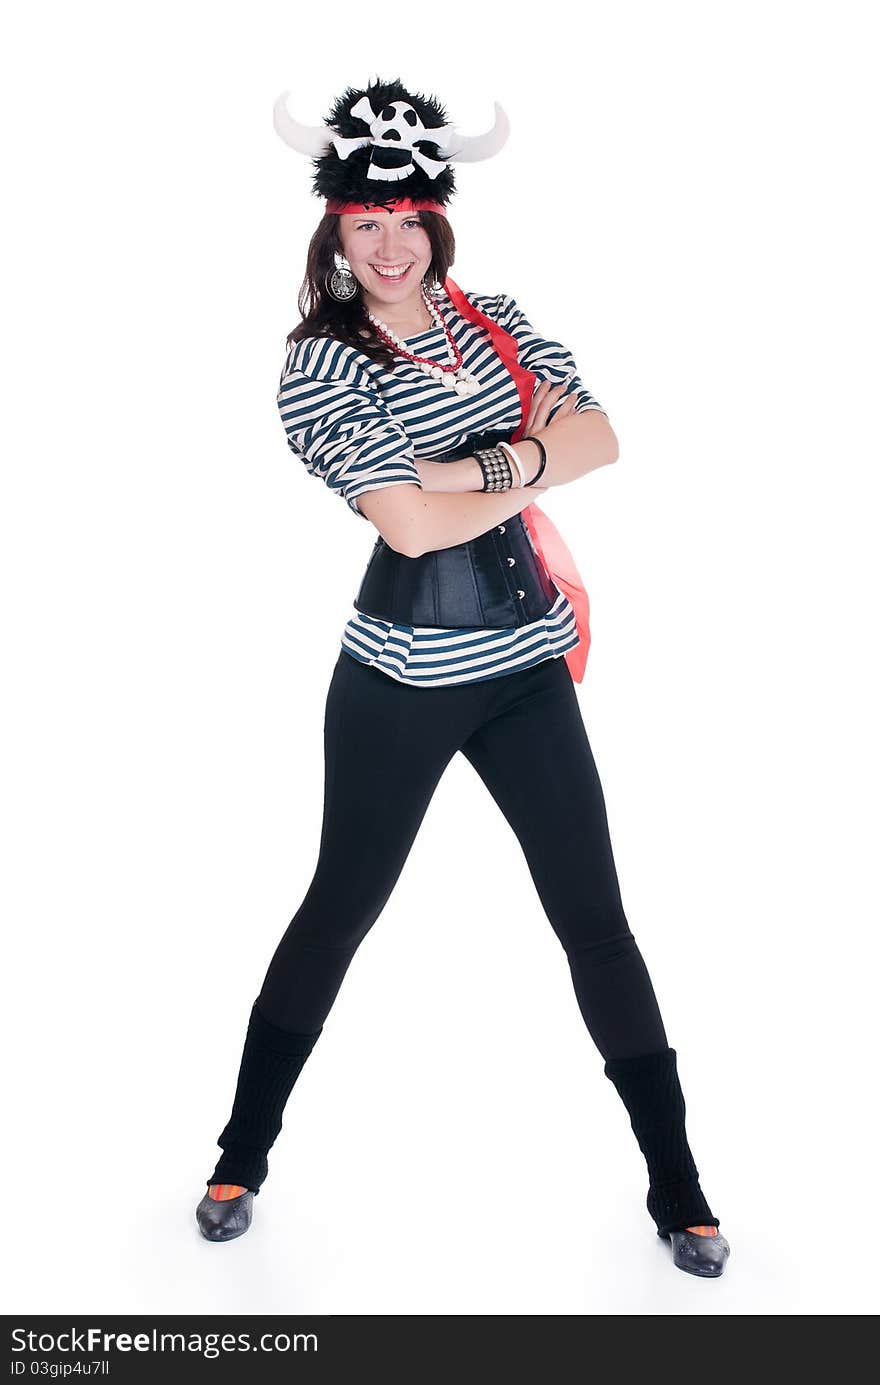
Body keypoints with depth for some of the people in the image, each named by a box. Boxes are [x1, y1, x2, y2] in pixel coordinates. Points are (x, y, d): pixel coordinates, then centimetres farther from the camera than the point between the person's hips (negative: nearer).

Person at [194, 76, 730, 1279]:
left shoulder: (495, 318, 8)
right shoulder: (319, 366, -7)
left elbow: (597, 435, -5)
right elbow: (412, 522, -20)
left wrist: (477, 467, -18)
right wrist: (532, 472, -8)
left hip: (528, 671, 4)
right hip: (400, 685, -3)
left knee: (595, 918, 6)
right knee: (340, 910, 9)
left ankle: (676, 1184, 21)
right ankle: (244, 1154, 31)